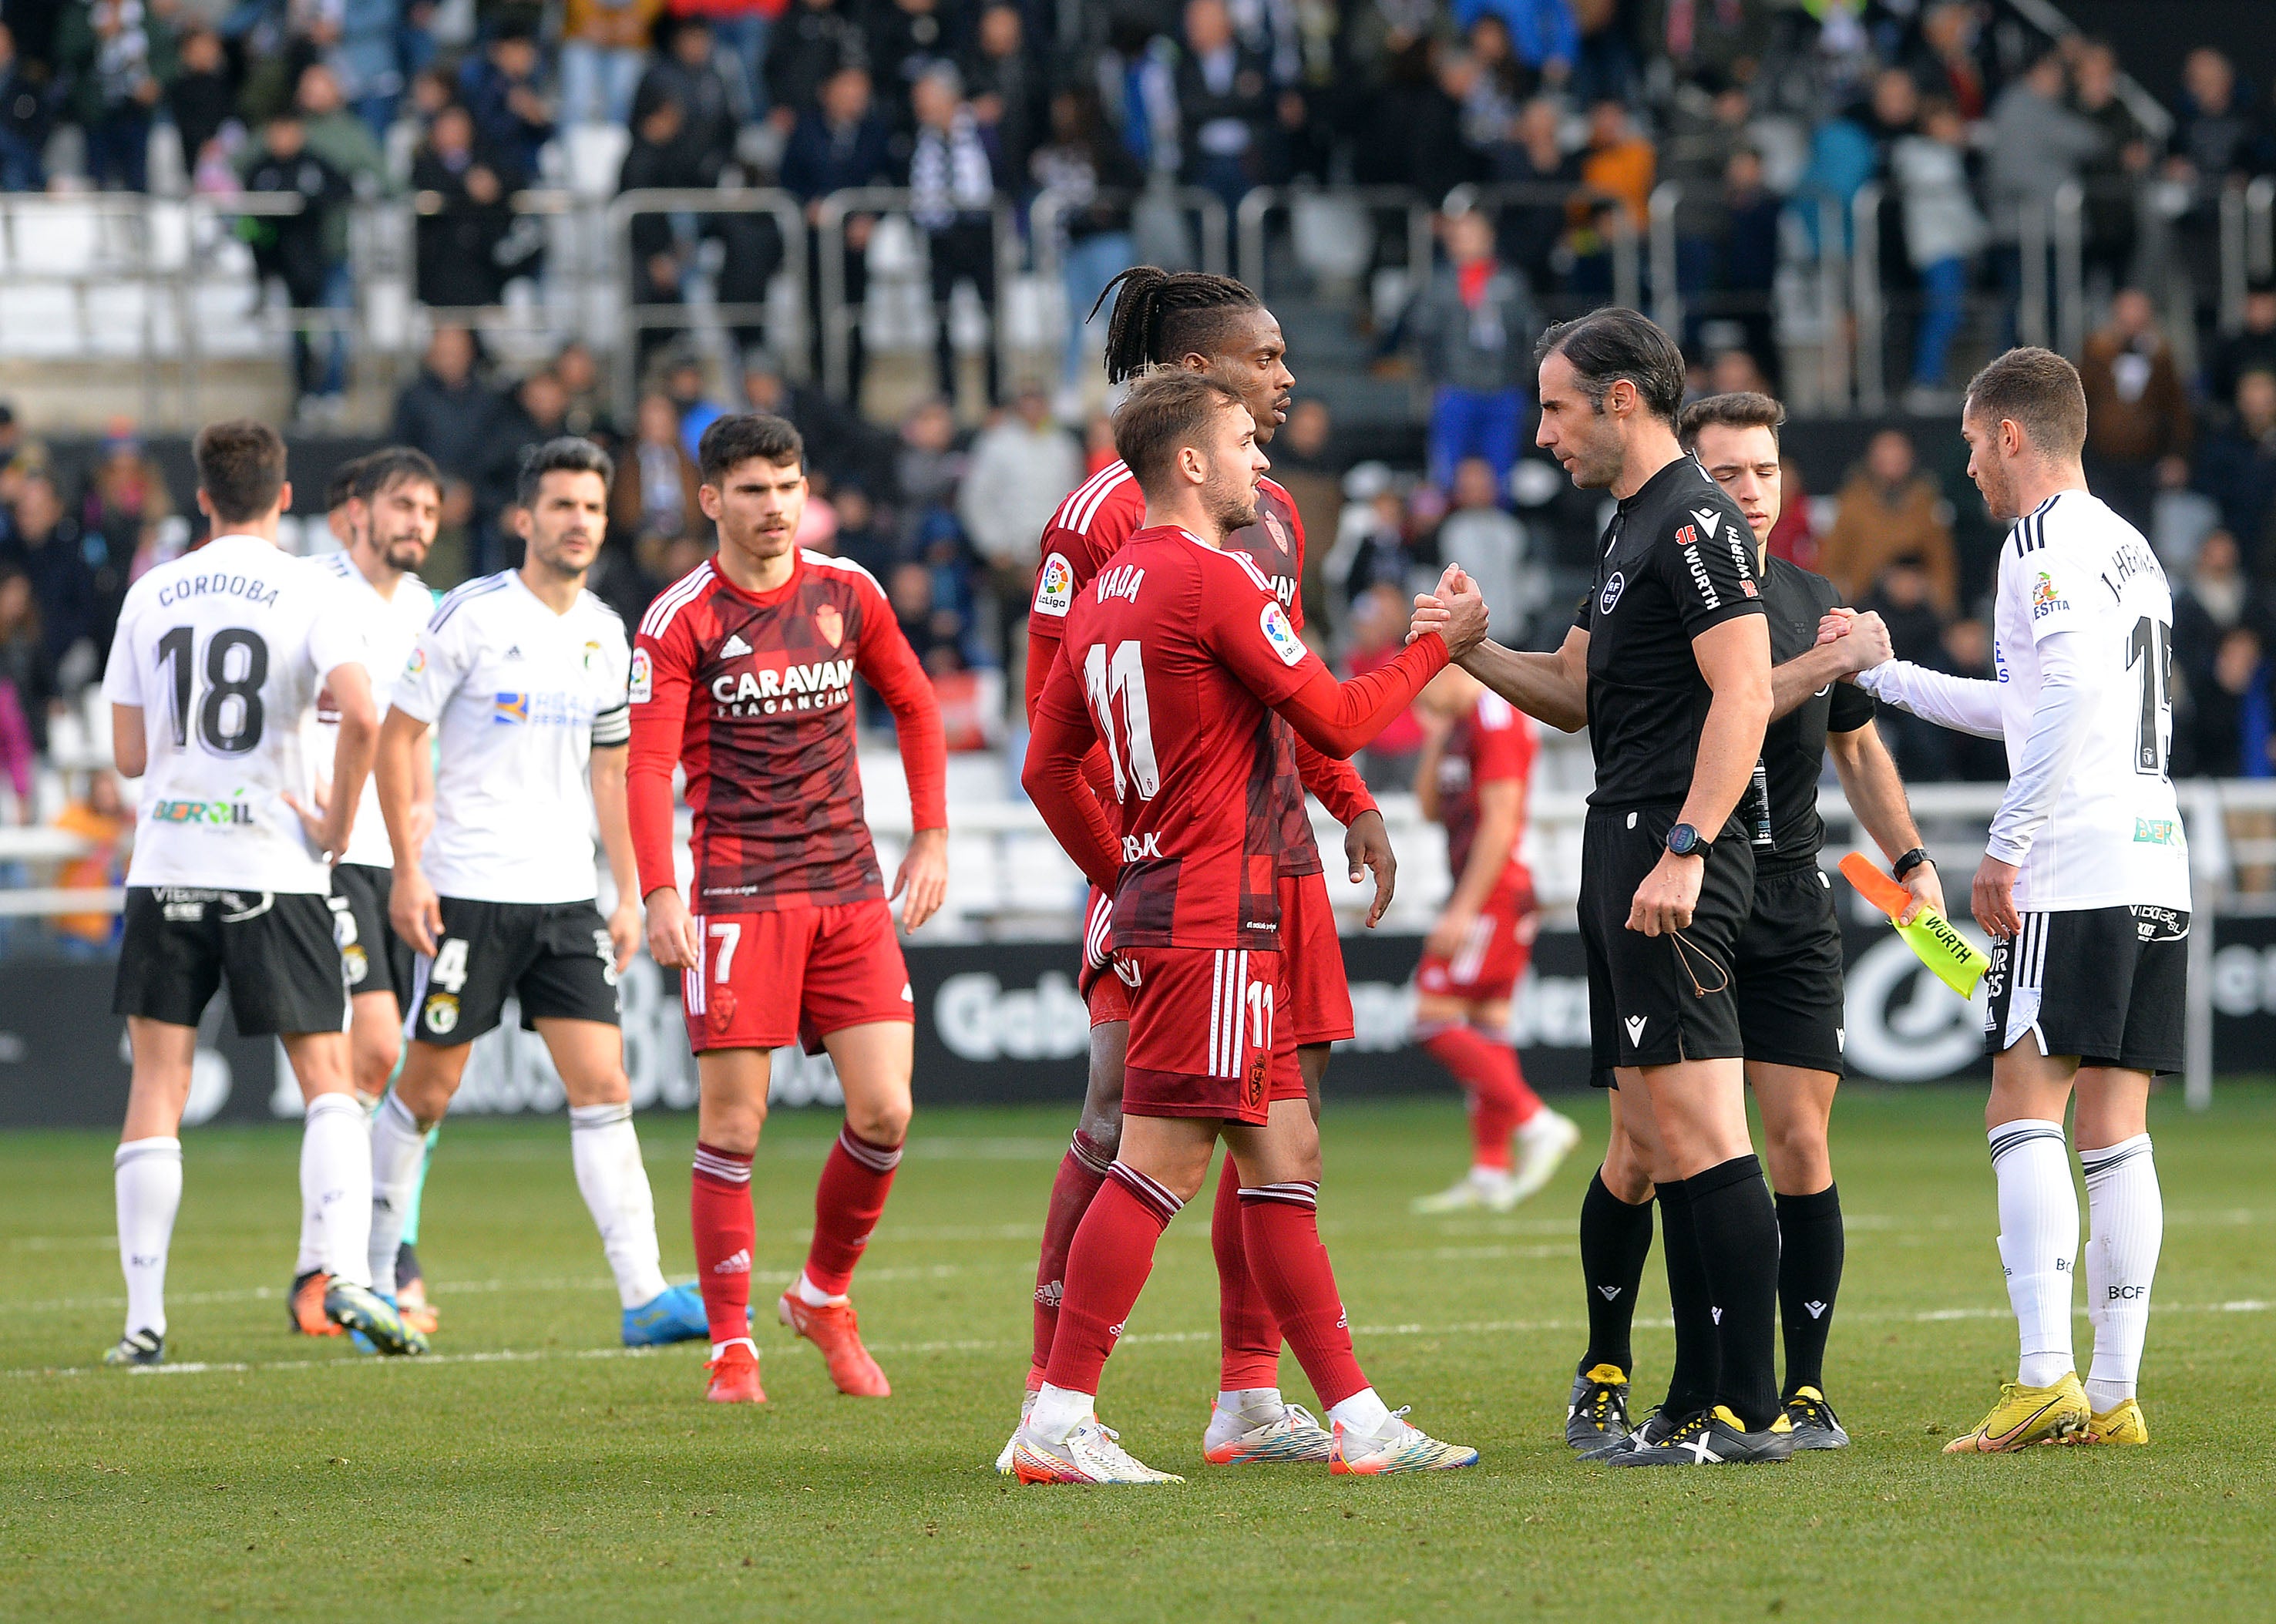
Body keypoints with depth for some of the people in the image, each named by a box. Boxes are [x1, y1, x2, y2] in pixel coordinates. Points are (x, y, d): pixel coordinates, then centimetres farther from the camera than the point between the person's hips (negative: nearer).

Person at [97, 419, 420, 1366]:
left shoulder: (150, 596, 6)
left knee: (157, 1086, 6)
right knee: (327, 1079, 5)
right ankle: (346, 1272, -15)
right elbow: (361, 717, -19)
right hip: (272, 867, -2)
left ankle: (144, 1318, 1)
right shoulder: (307, 593, -3)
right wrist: (336, 825, -6)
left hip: (166, 863, 2)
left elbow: (129, 755, 7)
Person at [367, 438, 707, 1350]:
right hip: (467, 893, -5)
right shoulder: (471, 616, -7)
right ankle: (369, 1279, 17)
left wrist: (629, 894, 14)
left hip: (566, 897, 5)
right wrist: (408, 870, -11)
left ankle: (643, 1296, -8)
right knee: (429, 1087, 2)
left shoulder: (605, 635, 10)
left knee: (602, 1086, -4)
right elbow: (398, 738, -5)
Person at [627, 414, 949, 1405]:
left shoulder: (847, 593, 8)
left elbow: (914, 707, 21)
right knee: (733, 1127, -5)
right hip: (739, 895, -4)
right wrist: (660, 894, -21)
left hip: (851, 890, 4)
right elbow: (647, 766, -9)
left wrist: (931, 836, 13)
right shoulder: (680, 619, -4)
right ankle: (732, 1348, 4)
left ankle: (824, 1297, 19)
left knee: (884, 1111, -4)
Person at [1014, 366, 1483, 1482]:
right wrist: (1439, 646, 6)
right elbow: (1337, 721, -8)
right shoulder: (1213, 580, -13)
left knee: (1286, 1156, 10)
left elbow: (1048, 767, 18)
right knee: (1163, 1160, -10)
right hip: (1212, 923, -10)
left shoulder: (1108, 595, 15)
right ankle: (1058, 1422, -11)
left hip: (1154, 903, 10)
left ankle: (1357, 1420, 11)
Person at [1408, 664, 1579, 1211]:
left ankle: (1537, 1124, -11)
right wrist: (1435, 739, 8)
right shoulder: (1460, 724, 16)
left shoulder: (1495, 719, -14)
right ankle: (1491, 1172, 10)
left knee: (1435, 1018, -10)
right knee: (1487, 1024, 9)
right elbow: (1430, 808, 22)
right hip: (1486, 896, 10)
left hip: (1491, 894, -10)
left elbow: (1500, 822, -19)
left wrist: (1462, 911, -21)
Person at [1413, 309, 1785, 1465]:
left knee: (1698, 1130, -13)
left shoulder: (1694, 524, -11)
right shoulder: (1633, 530, 21)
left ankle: (1749, 1412, -16)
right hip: (1623, 850, 10)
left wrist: (1684, 849, -26)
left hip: (1669, 849, -10)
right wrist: (1469, 648, 12)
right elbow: (1575, 691, 28)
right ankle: (1602, 1373, 17)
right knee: (1639, 1135, 13)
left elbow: (1744, 695, -19)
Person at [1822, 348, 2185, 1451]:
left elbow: (2073, 694, -20)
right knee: (2114, 1130, 6)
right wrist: (1883, 672, 41)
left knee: (2022, 1111, -9)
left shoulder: (2044, 542, -6)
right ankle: (2113, 1395, 3)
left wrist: (2006, 847, -17)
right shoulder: (2127, 547, 23)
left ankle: (2044, 1375, -18)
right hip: (2155, 869, 8)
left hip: (2078, 875, -8)